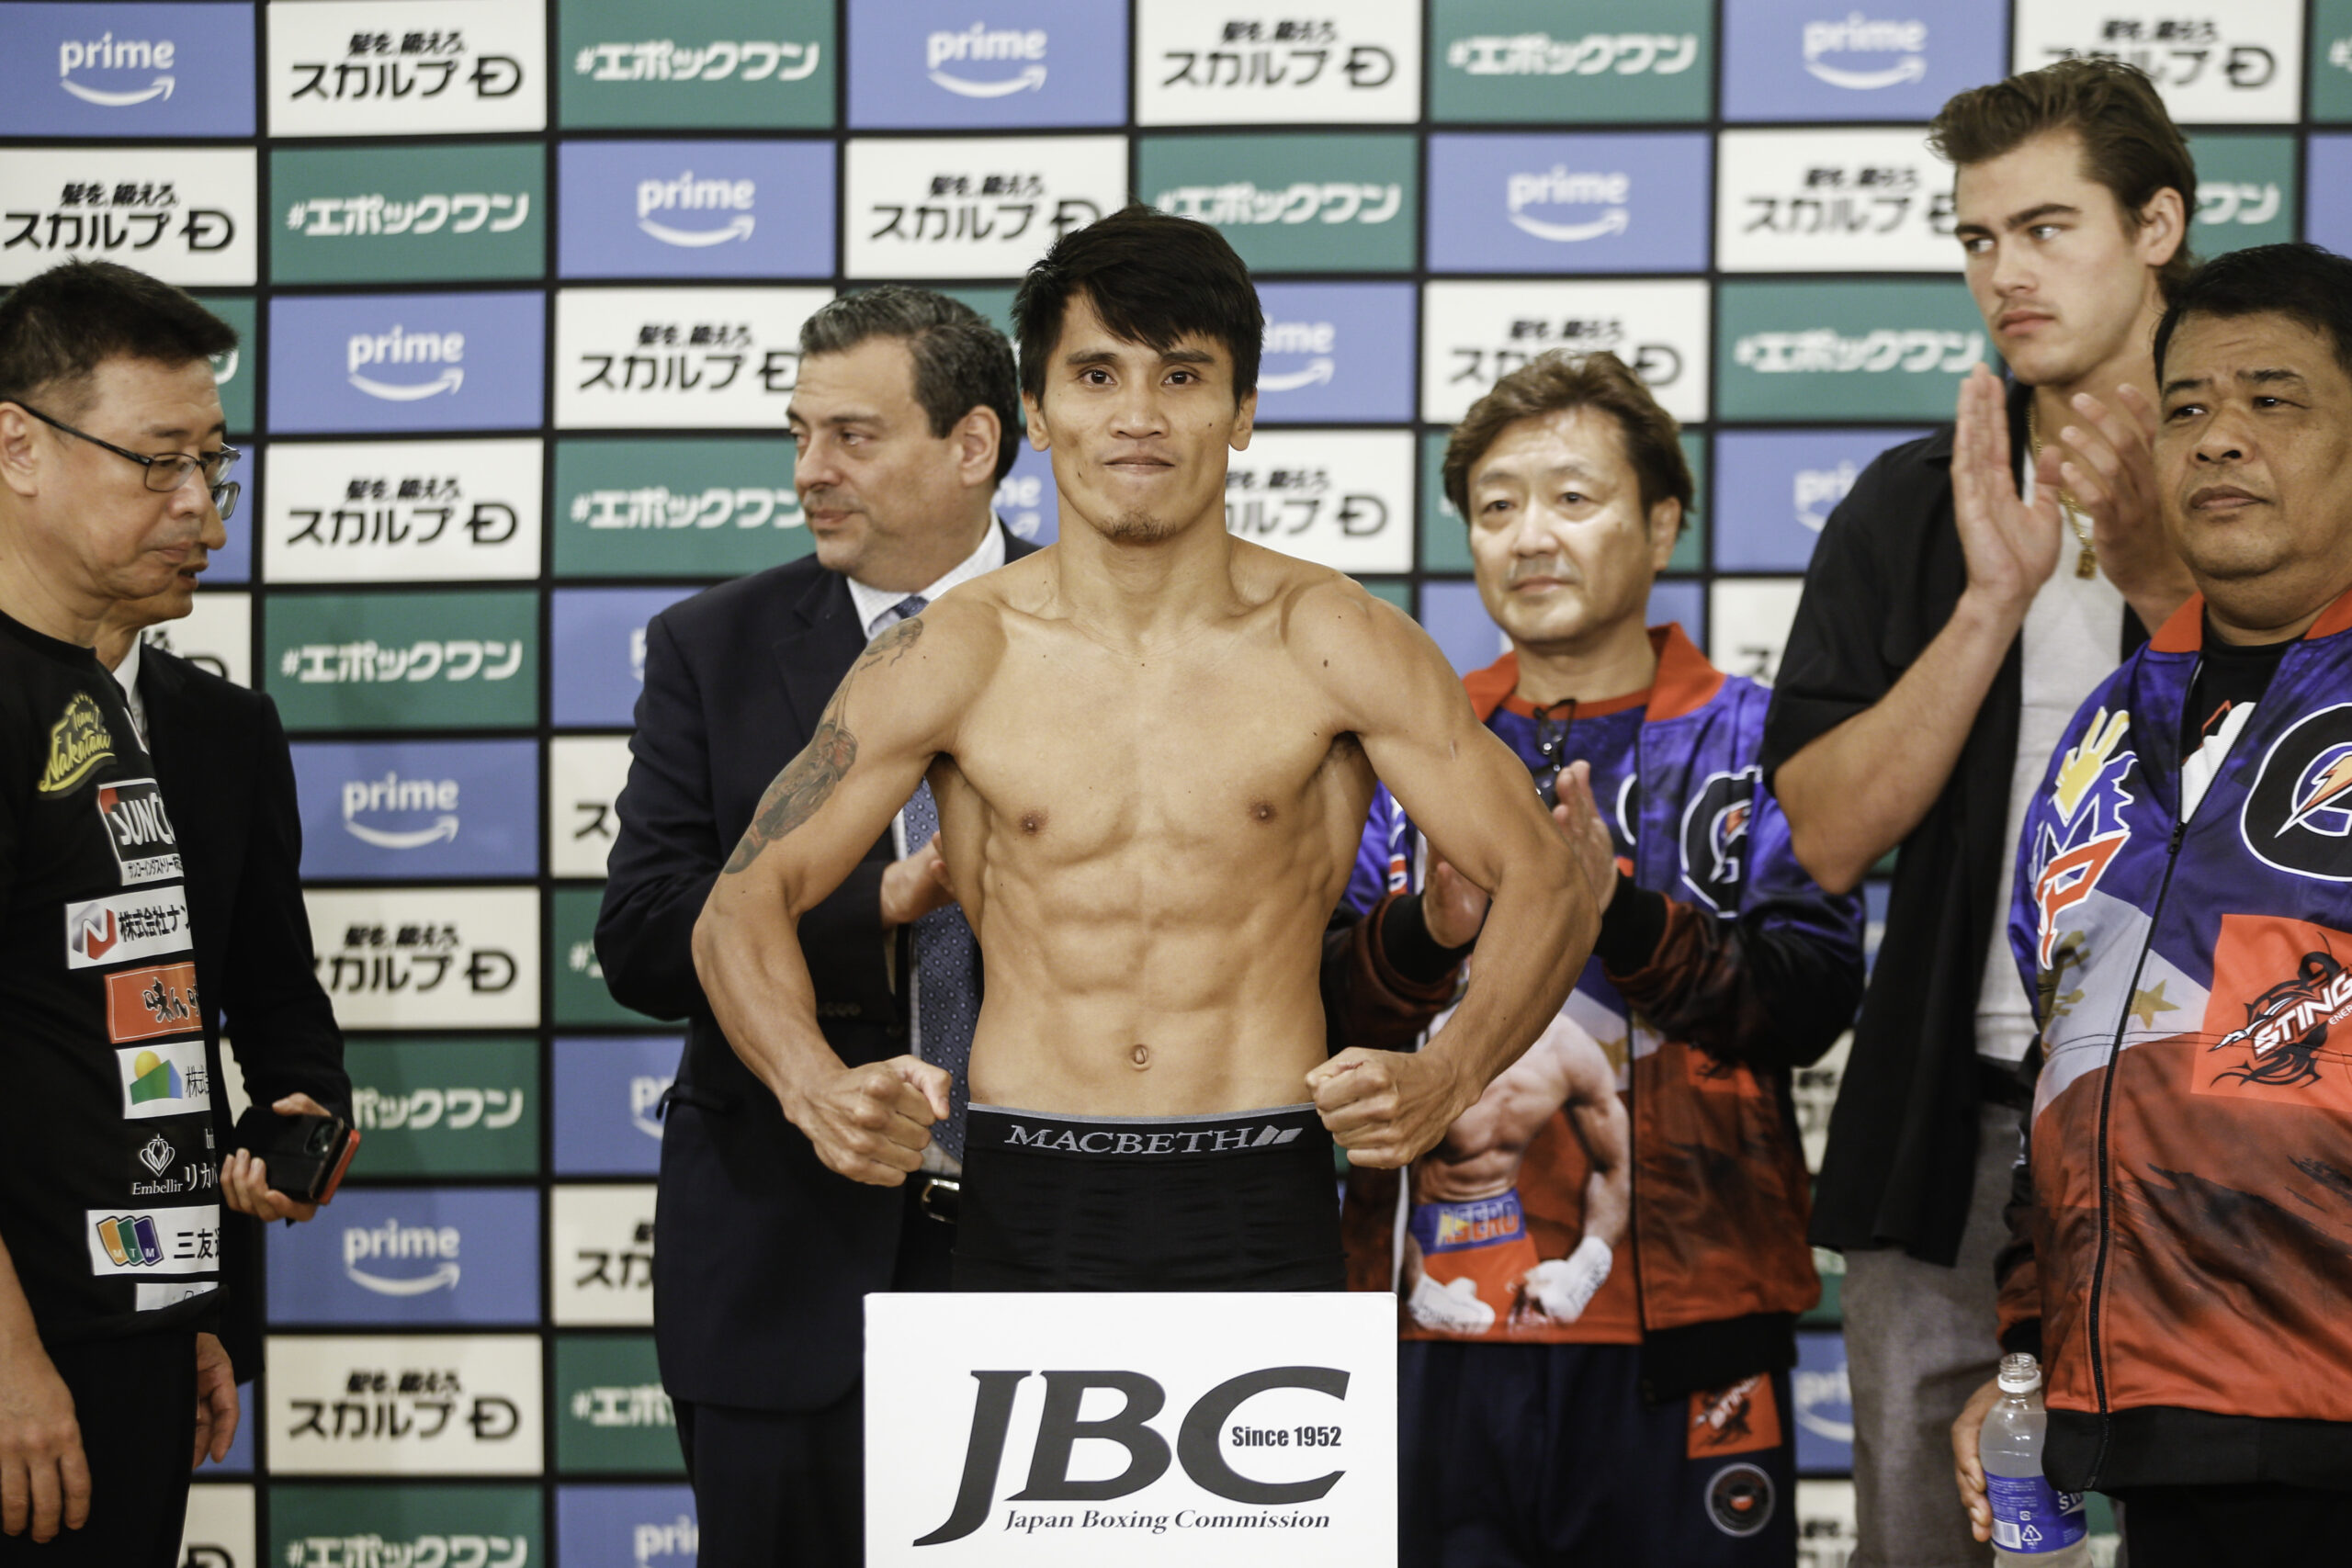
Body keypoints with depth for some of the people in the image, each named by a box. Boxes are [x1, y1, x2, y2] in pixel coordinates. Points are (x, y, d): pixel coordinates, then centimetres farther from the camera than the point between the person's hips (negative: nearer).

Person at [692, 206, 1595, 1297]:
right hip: (1028, 1209, 0)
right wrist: (819, 1093, -16)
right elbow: (744, 907, 4)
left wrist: (1444, 1078, -16)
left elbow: (1545, 888, 2)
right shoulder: (953, 659, 1)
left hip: (1261, 1209, 0)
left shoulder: (1331, 646, 0)